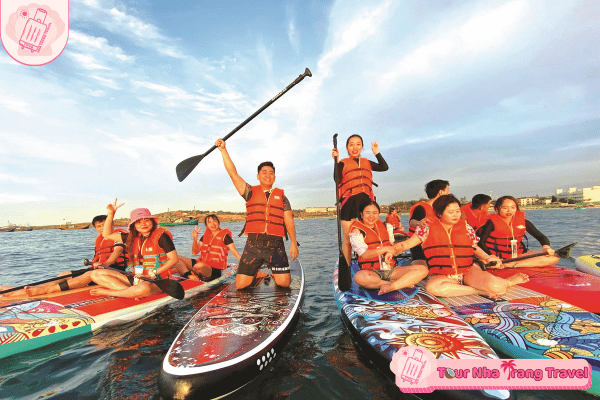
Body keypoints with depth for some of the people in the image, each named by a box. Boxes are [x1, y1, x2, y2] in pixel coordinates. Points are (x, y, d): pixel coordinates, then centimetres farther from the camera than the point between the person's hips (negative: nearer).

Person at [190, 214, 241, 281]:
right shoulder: (206, 235, 11)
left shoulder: (224, 236, -3)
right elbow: (195, 252, 11)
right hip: (202, 262, 6)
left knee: (198, 266, -37)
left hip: (216, 268, -6)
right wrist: (195, 239, -5)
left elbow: (235, 252, -5)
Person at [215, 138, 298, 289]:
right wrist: (223, 150, -4)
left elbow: (289, 221, 6)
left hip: (276, 245, 0)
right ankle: (257, 272, 30)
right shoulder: (250, 192, 9)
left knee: (284, 282, -8)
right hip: (253, 244, 0)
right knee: (240, 285, -2)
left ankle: (274, 273, 28)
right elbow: (233, 173, 1)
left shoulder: (281, 196, 11)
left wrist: (293, 243, -3)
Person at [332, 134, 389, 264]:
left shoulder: (366, 162, 20)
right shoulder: (343, 163, 6)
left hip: (366, 201, 4)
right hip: (349, 201, -4)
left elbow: (384, 167, 12)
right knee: (348, 240, 0)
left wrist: (376, 153, 9)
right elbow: (337, 179, -9)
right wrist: (336, 160, -12)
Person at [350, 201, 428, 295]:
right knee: (359, 277, -40)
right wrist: (385, 249, -17)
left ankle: (390, 287, -26)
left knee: (423, 269, -14)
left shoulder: (386, 227, 14)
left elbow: (395, 245, 17)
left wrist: (390, 253, -6)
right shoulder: (357, 231, -1)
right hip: (372, 272, -4)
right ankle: (403, 283, -23)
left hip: (391, 270, 5)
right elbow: (364, 254, -12)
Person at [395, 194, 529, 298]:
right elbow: (409, 243, -1)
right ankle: (480, 291, -23)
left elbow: (475, 247, 18)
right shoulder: (429, 227, 1)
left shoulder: (465, 226, 10)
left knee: (496, 287, -28)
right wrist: (395, 248, -18)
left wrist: (487, 258, -1)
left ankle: (508, 282, 10)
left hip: (468, 271, 2)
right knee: (432, 287, -38)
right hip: (443, 275, -2)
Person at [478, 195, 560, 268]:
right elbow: (481, 242, -19)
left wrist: (546, 246, -13)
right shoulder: (492, 222, -9)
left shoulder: (522, 221, 6)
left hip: (518, 256, 8)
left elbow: (540, 236, 11)